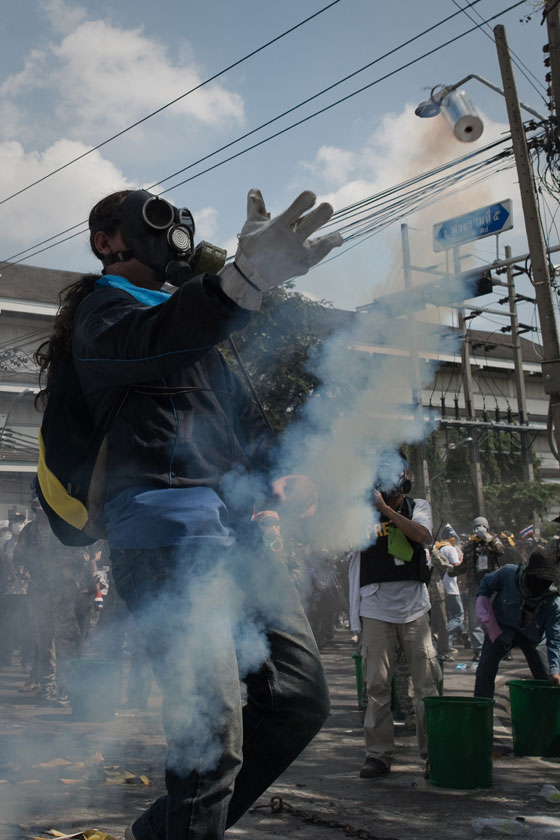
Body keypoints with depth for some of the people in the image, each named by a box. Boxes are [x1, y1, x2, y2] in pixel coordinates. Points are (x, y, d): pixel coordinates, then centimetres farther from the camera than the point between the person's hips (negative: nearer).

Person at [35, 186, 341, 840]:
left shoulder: (190, 319, 30)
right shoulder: (105, 306, 3)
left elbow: (241, 418, 34)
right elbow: (150, 340, -24)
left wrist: (274, 477, 12)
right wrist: (246, 279, -43)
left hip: (233, 533, 9)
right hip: (165, 531, -9)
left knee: (302, 698, 6)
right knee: (212, 733, -15)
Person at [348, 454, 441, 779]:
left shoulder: (418, 507, 11)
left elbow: (422, 535, -9)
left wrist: (385, 508, -11)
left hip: (414, 606, 1)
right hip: (375, 608, -1)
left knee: (427, 682, 2)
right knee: (377, 685, 1)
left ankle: (433, 750, 12)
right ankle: (378, 754, 9)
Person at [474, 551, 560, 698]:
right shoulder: (508, 573, -27)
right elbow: (486, 584, -4)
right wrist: (486, 617, -10)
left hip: (533, 636, 0)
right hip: (501, 629, 0)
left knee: (547, 678, -2)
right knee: (485, 667, -10)